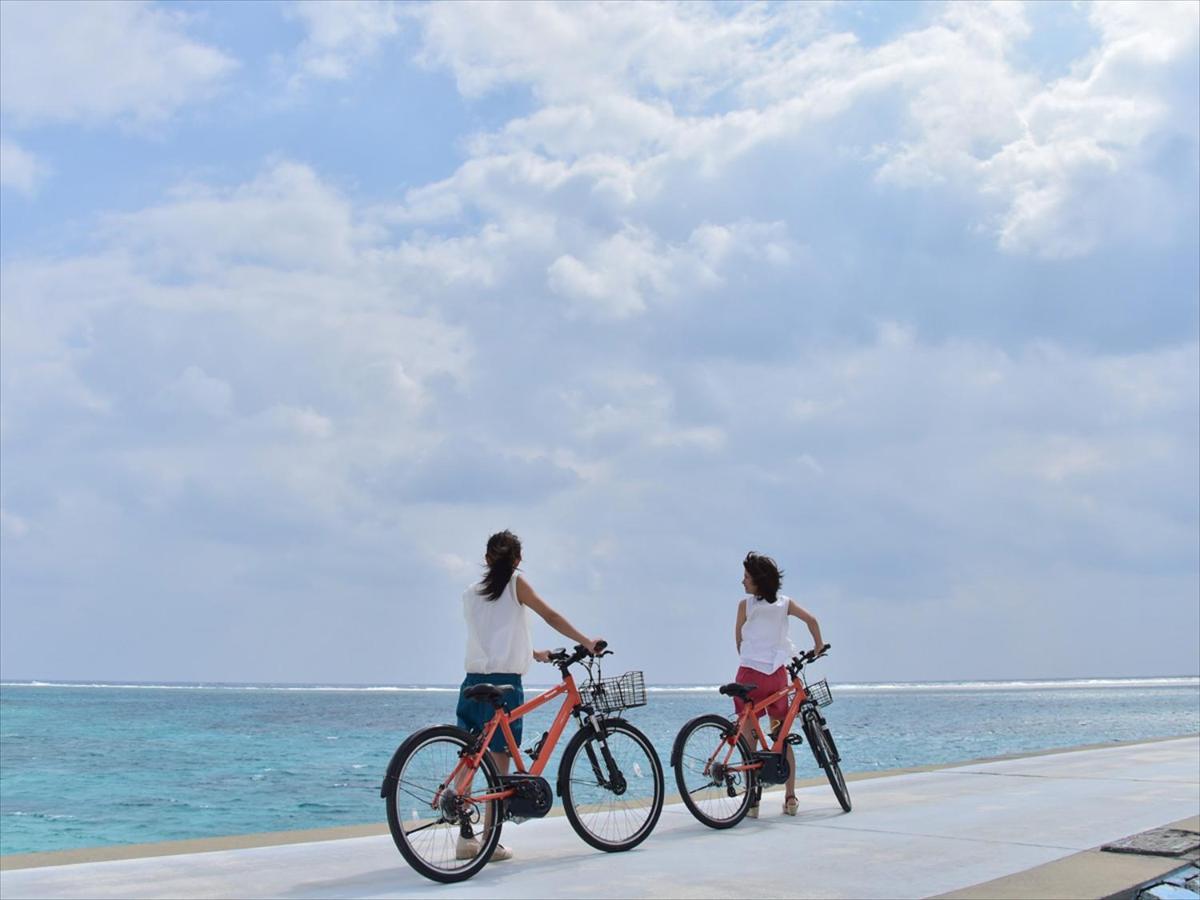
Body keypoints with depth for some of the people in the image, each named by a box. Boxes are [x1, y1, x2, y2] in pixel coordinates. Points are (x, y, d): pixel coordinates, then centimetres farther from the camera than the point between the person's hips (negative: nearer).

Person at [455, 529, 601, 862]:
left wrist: (533, 653, 28)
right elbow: (551, 617, -3)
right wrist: (587, 642, 3)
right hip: (504, 683, -5)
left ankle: (465, 837, 11)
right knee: (499, 762, 0)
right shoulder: (515, 583, 0)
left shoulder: (470, 592, 15)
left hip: (473, 681, 5)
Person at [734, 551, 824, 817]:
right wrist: (819, 646, 10)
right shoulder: (785, 603, 5)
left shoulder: (745, 604, -4)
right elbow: (811, 619, -4)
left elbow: (739, 639, 4)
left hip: (750, 673, -4)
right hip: (777, 672, 4)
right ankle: (790, 798, 13)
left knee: (748, 737, 1)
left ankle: (752, 799, -1)